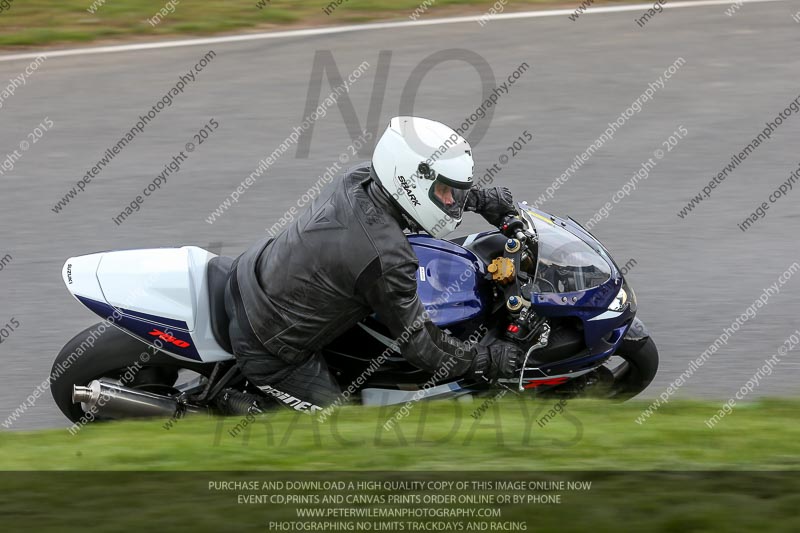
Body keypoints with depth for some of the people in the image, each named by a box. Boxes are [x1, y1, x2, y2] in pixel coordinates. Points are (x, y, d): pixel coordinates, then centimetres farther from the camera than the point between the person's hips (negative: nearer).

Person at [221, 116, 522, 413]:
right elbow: (417, 342, -18)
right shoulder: (387, 261, -31)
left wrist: (481, 199, 15)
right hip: (268, 352, -8)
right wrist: (487, 361, -8)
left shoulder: (358, 178, -9)